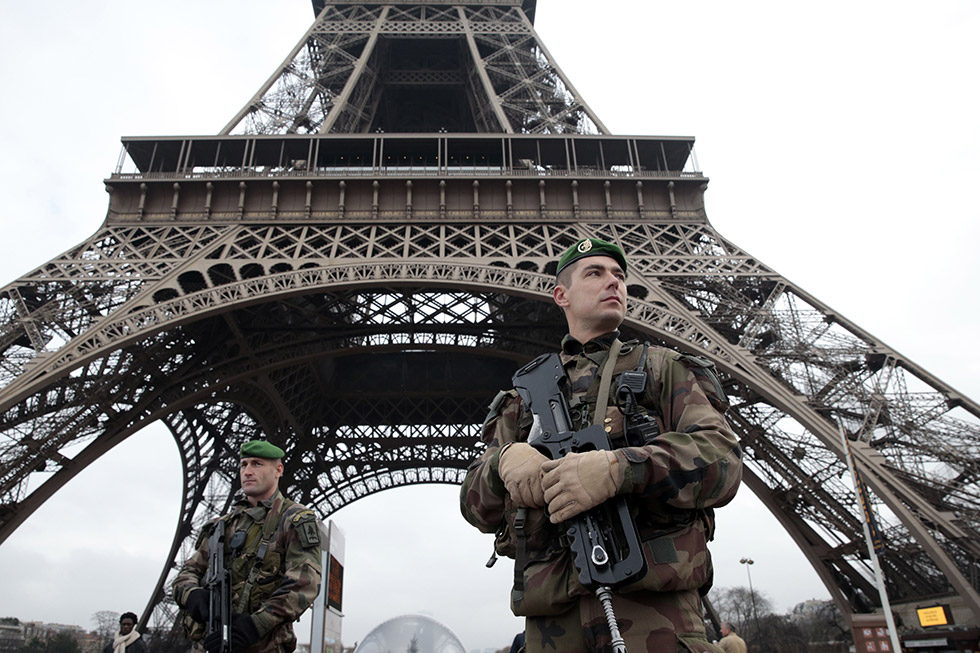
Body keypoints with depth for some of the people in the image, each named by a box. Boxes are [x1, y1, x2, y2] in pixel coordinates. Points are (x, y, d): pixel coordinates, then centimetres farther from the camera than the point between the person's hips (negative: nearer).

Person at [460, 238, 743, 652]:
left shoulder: (661, 369, 12)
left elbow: (722, 459, -4)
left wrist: (621, 468, -24)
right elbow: (475, 505, 12)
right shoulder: (526, 393, 18)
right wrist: (505, 460, -13)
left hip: (652, 603, -2)